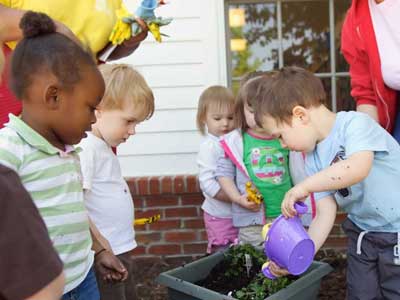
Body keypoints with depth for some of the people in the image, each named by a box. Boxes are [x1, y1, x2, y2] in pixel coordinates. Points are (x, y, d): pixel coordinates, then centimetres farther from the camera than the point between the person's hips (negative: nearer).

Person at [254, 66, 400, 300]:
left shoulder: (354, 123, -20)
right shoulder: (313, 159, 1)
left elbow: (358, 168, -40)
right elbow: (325, 213, -3)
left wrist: (304, 187, -34)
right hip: (362, 234, 6)